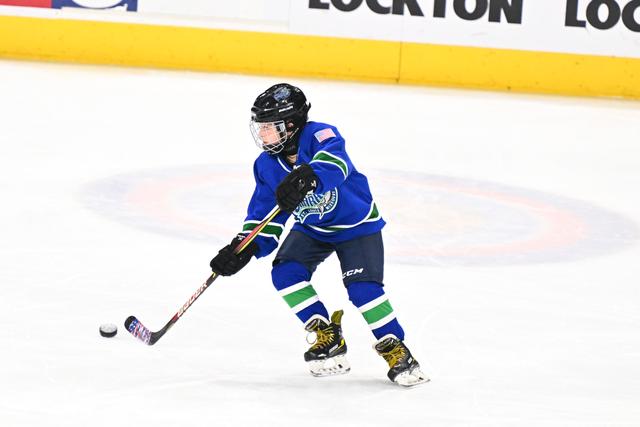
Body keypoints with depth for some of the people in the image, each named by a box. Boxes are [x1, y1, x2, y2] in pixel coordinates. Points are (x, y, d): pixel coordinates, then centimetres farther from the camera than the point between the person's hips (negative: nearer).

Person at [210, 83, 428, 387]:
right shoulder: (267, 165, -9)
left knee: (362, 287, -21)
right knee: (285, 272, -16)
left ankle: (395, 350, -6)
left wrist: (306, 177, -71)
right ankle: (328, 338, -3)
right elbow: (264, 214, -6)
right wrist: (244, 247, -23)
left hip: (356, 224, -6)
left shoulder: (319, 135, -28)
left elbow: (334, 164, -51)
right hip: (311, 229, 6)